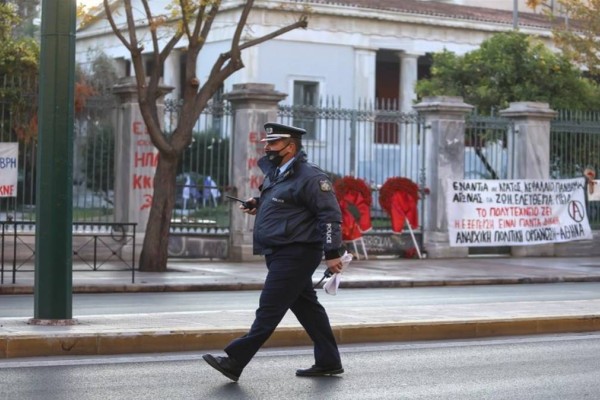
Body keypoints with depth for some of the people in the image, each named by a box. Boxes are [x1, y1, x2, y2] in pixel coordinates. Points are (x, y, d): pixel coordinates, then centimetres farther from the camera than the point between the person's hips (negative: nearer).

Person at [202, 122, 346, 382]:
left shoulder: (309, 177, -14)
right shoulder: (276, 174, 15)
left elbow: (330, 215, -17)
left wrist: (333, 253, -21)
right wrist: (257, 205, 11)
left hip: (295, 253, -10)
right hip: (279, 253, 10)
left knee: (269, 309, -8)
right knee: (306, 306, 14)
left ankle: (234, 362, -9)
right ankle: (329, 362, 21)